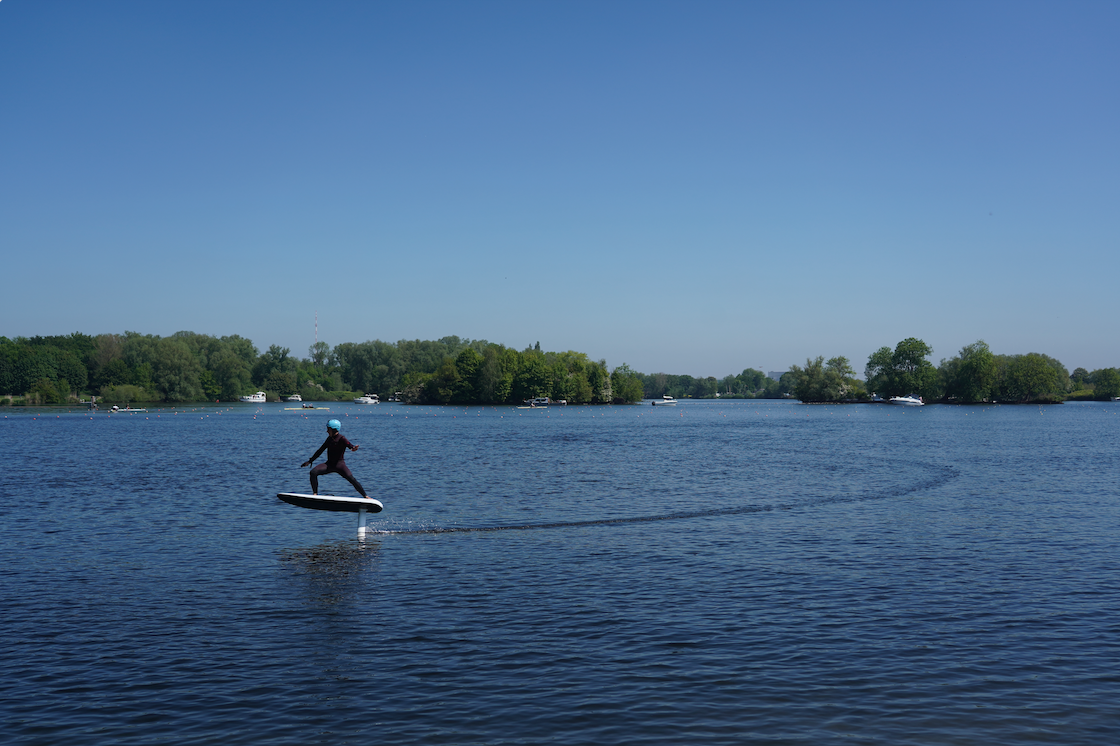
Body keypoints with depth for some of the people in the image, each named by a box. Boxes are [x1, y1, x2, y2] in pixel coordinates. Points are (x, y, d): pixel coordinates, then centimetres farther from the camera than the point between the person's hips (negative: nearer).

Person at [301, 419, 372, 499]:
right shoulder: (330, 438, 10)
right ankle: (315, 494, -11)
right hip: (329, 464, 5)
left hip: (340, 464, -5)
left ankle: (366, 496, -13)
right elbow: (321, 450, 18)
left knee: (352, 479, -22)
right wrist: (310, 461, 21)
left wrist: (353, 448, -55)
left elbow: (349, 444, -29)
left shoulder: (341, 438, -9)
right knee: (313, 472, -18)